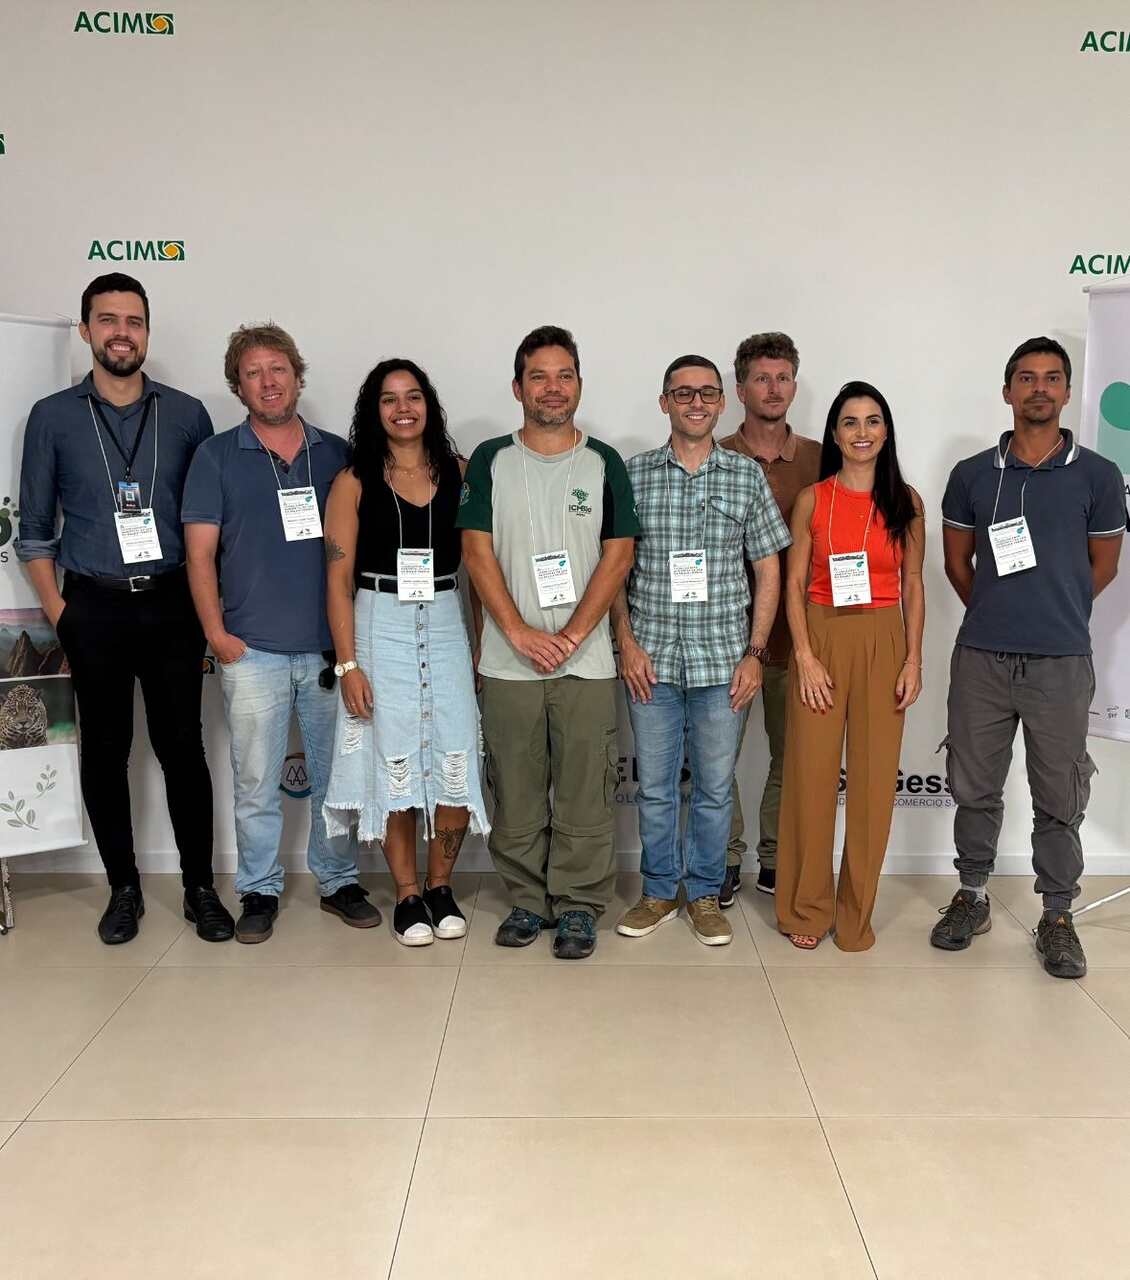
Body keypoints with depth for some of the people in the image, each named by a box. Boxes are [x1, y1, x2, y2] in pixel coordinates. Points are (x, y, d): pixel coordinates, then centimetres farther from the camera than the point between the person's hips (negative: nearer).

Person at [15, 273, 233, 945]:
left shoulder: (186, 414, 4)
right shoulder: (53, 417, 4)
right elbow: (34, 529, 7)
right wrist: (59, 612, 0)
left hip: (172, 605, 0)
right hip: (94, 610, 1)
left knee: (182, 746, 2)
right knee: (106, 750, 8)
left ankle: (201, 888, 16)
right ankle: (124, 888, 23)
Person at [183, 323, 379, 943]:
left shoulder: (337, 453, 9)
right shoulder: (216, 456, 5)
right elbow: (199, 552, 2)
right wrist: (216, 633, -6)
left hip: (331, 646, 2)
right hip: (253, 651, -1)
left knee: (336, 775, 9)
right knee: (255, 782, 5)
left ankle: (339, 881, 24)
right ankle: (259, 891, 19)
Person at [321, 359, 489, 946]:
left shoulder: (459, 474, 6)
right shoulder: (354, 482, 1)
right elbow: (338, 580, -2)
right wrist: (348, 664, -8)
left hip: (446, 626, 2)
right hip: (380, 628, -1)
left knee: (457, 762, -3)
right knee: (394, 765, 3)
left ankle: (441, 886, 18)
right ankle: (407, 894, 19)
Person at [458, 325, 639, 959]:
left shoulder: (604, 463, 5)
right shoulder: (491, 461, 6)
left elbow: (619, 554, -1)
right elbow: (478, 550, 0)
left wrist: (572, 634, -11)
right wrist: (519, 632, -11)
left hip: (586, 662, 0)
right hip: (509, 662, 1)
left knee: (584, 796, 3)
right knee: (516, 794, 8)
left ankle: (578, 905, 18)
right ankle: (528, 900, 24)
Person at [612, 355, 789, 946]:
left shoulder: (747, 475, 3)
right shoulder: (633, 474, 3)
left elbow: (768, 570, 5)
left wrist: (754, 653, -1)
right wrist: (627, 641, -4)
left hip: (723, 658, 0)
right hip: (651, 658, 0)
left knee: (714, 786, 9)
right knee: (655, 785, 10)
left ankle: (704, 893, 26)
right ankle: (659, 891, 27)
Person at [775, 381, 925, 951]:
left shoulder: (905, 501, 5)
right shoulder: (811, 499, 1)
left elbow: (913, 584, 7)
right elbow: (794, 584, 0)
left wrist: (913, 659, 0)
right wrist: (805, 656, -9)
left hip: (883, 642, 1)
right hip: (822, 637, -1)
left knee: (874, 777, 4)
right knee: (811, 774, 1)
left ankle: (856, 912, 19)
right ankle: (806, 907, 17)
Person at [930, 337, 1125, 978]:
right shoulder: (972, 475, 4)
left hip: (1061, 662, -1)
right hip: (981, 657, 1)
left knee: (1060, 799, 7)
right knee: (975, 788, 11)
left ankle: (1058, 918, 21)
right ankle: (972, 897, 27)